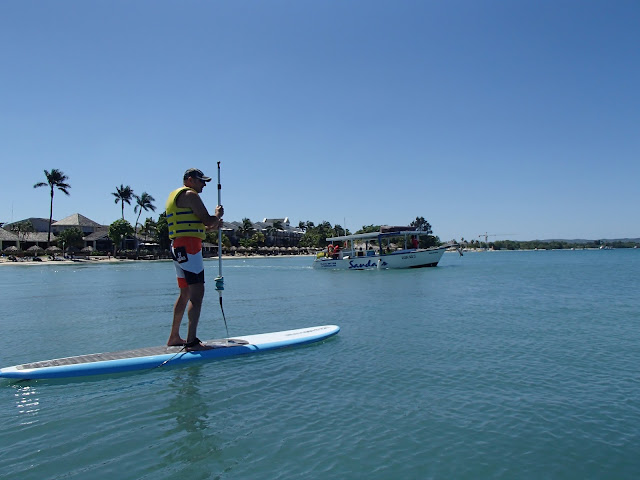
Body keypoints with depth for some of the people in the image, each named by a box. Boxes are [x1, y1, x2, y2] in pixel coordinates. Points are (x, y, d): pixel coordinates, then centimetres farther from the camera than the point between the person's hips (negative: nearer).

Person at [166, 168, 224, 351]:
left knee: (185, 293, 15)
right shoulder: (190, 194, -6)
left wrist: (211, 227, 19)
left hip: (177, 247, 11)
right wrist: (218, 214, 7)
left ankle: (174, 337, 21)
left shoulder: (174, 195, 25)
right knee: (197, 293, -13)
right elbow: (207, 220, -14)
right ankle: (192, 341, -17)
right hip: (189, 247, -11)